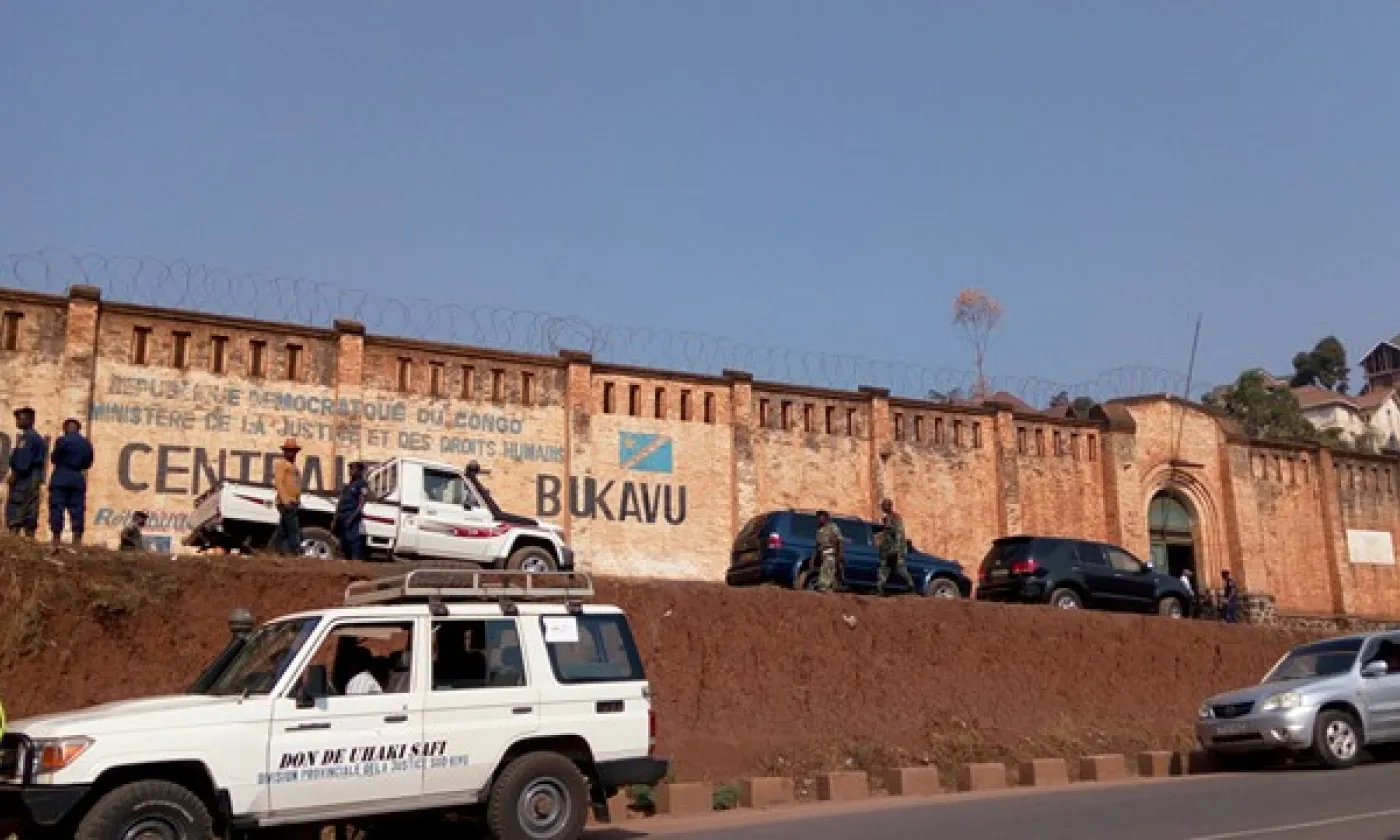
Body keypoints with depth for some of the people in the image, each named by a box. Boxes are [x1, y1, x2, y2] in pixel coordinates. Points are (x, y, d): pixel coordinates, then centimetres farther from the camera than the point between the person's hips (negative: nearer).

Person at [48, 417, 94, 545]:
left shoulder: (62, 440, -7)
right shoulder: (87, 443, 8)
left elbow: (54, 459, -2)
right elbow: (88, 464, 13)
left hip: (61, 479, -4)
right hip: (78, 479, 4)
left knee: (57, 509, -3)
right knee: (77, 510, 2)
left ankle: (56, 540, -9)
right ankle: (77, 541, -2)